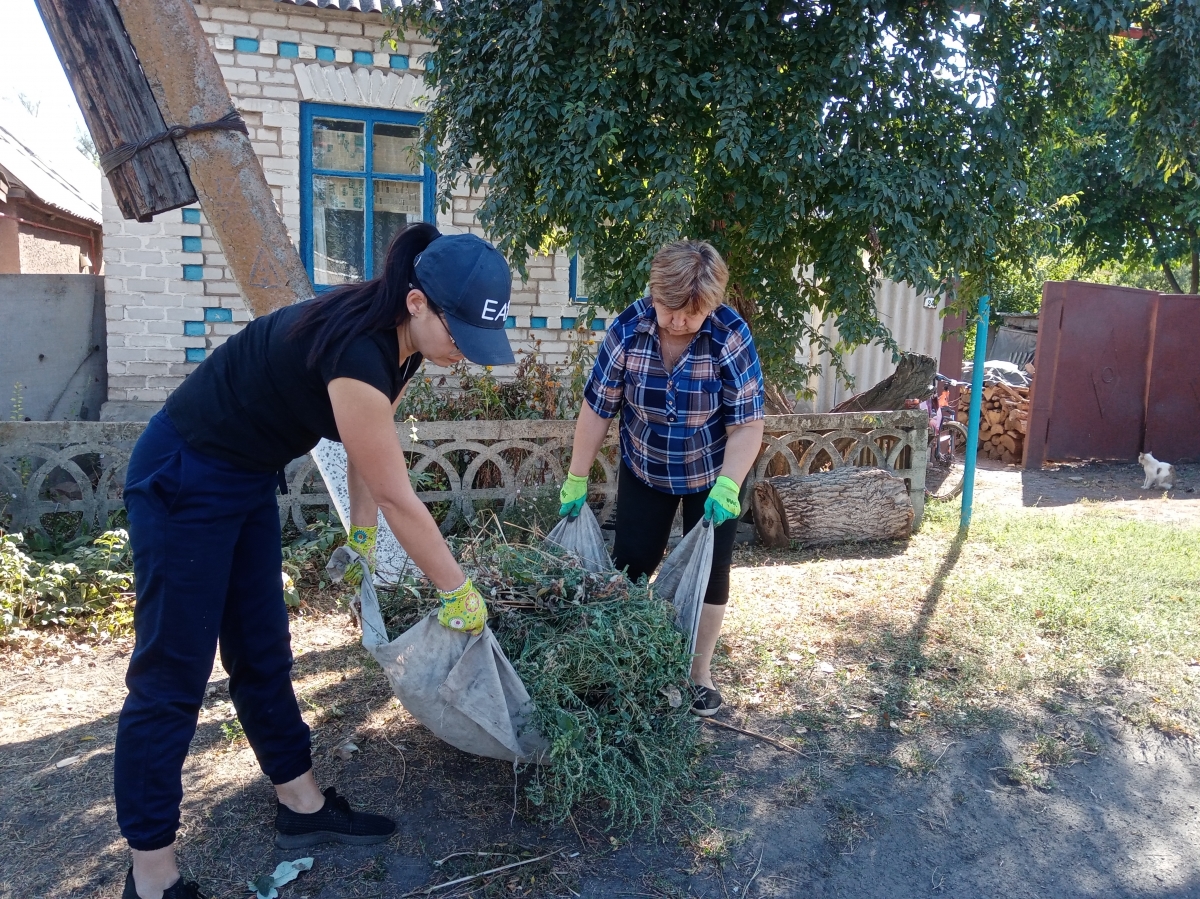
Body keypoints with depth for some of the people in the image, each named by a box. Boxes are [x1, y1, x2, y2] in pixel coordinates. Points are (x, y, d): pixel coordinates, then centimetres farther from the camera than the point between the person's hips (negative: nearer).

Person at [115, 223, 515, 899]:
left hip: (248, 480, 9)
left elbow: (371, 447, 7)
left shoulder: (401, 340, -5)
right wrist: (461, 593, -16)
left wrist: (363, 540, 6)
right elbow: (397, 498, -27)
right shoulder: (356, 351, -33)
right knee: (173, 672, 0)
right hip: (185, 481, -9)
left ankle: (303, 806, 28)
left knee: (263, 656, 15)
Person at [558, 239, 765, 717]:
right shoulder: (628, 329, -19)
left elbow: (746, 424, -20)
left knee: (709, 571, 6)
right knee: (628, 566, 6)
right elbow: (597, 408, -13)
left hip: (711, 476, -1)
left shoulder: (732, 337, -23)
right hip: (644, 471, 1)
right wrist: (576, 480, -10)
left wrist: (727, 487, -32)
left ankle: (700, 672, 25)